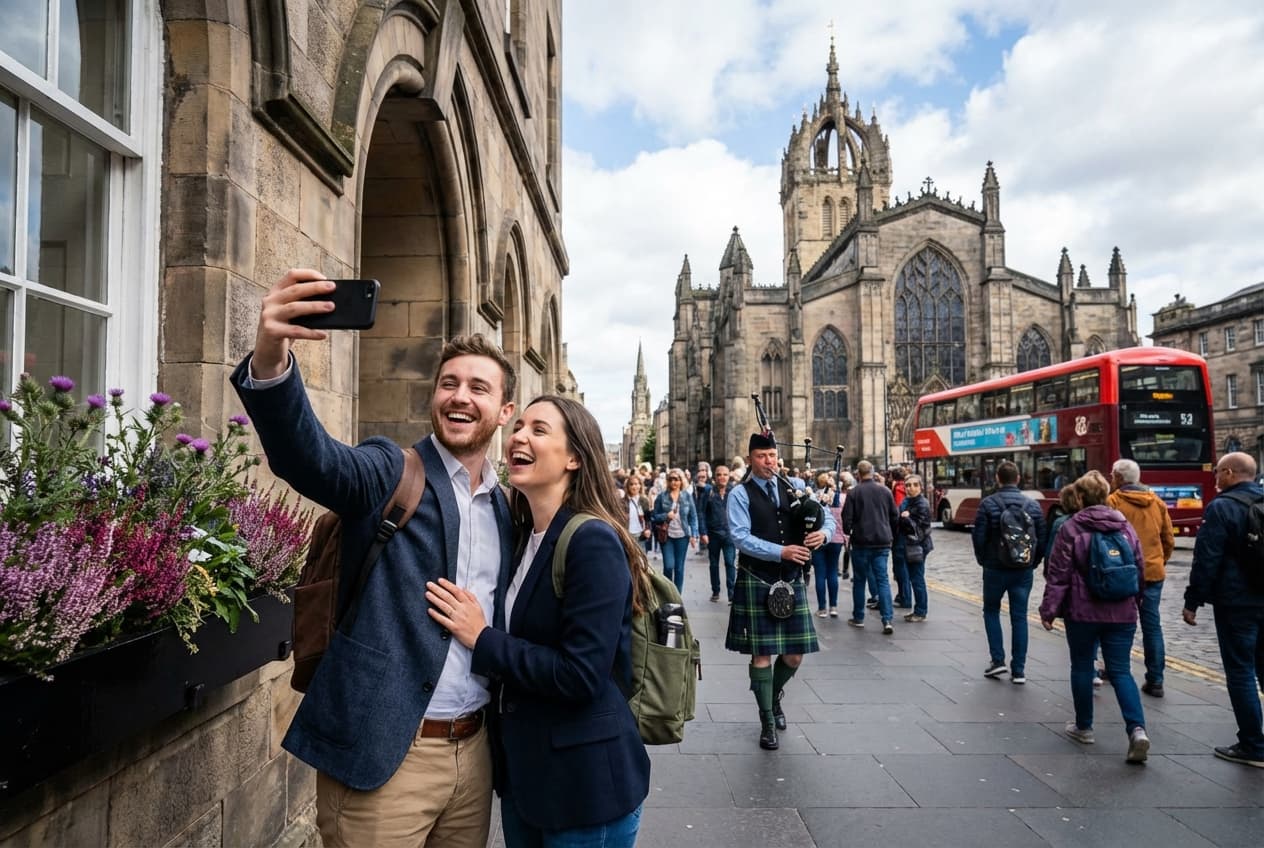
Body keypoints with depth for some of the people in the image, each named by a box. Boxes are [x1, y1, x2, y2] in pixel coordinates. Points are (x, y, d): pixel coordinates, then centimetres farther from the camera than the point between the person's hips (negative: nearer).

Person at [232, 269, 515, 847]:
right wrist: (271, 360, -45)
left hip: (473, 751, 5)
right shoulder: (390, 474, -8)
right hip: (381, 755, -5)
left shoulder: (507, 508, 8)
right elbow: (307, 455, -28)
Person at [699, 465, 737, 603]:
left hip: (729, 533, -1)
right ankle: (715, 592, 27)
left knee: (730, 563, -9)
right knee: (714, 564, 13)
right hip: (713, 534, 2)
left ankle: (731, 594, -4)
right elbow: (701, 512, -3)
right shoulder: (709, 491, -2)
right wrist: (703, 532, -8)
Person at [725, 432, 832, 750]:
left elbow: (827, 517, 8)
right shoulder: (740, 494, -6)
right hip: (756, 582, -4)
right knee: (762, 653, 3)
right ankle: (767, 722, 18)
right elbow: (740, 537, -16)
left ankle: (774, 697, 39)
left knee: (794, 654, 8)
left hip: (792, 580, 4)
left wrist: (823, 533, -16)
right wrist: (781, 552, -24)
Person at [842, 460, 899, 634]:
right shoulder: (885, 491, 2)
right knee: (882, 580, 3)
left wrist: (847, 532, 13)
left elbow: (847, 518, -7)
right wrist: (891, 536, 21)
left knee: (859, 581, 11)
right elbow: (895, 517, 8)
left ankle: (858, 618, 18)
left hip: (861, 543, -2)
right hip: (882, 542, 2)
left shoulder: (854, 493, -8)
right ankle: (887, 620, -7)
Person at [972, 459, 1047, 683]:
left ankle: (998, 660, 7)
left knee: (991, 611, 16)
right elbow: (1042, 538, 2)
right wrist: (1033, 562, 14)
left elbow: (979, 536, -10)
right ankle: (1018, 670, 9)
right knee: (1019, 617, 7)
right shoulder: (1032, 505, 1)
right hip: (1024, 571, 2)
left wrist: (983, 560, 6)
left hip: (995, 569, -2)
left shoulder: (988, 504, -9)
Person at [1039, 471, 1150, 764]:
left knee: (1082, 668, 11)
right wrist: (1135, 604, 24)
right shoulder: (1126, 527, 4)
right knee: (1120, 670, 7)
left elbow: (1058, 575, -11)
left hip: (1082, 612, -3)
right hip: (1122, 613, 3)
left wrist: (1049, 610, -4)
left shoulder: (1071, 528, -9)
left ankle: (1083, 727, 22)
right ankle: (1137, 729, -10)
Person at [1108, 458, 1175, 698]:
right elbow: (1169, 540, 12)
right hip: (1153, 573, 4)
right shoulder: (1158, 502, 8)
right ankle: (1155, 681, 6)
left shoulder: (1113, 501, -9)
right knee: (1152, 626, 6)